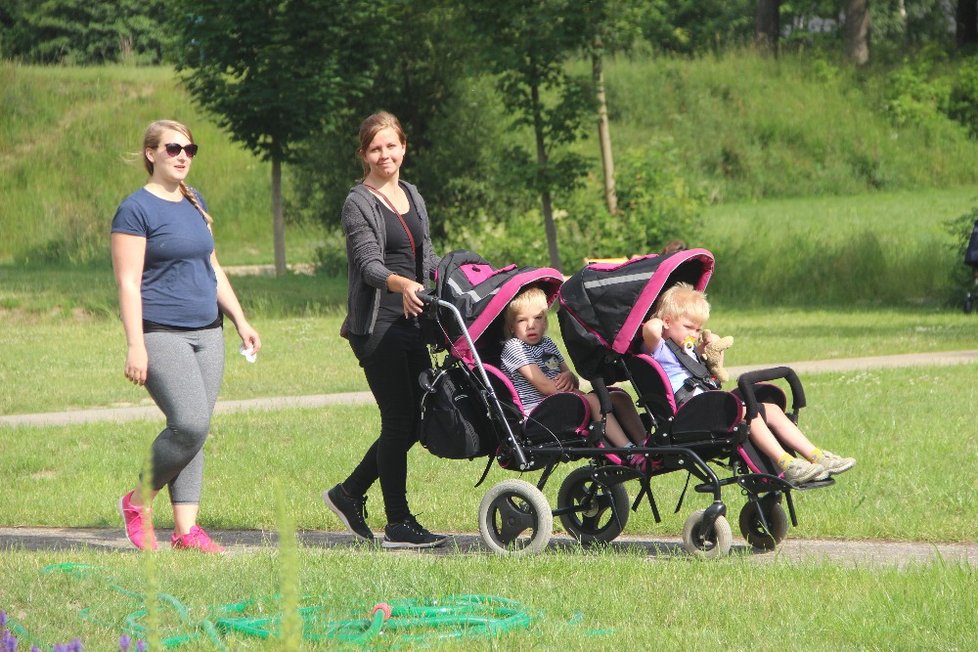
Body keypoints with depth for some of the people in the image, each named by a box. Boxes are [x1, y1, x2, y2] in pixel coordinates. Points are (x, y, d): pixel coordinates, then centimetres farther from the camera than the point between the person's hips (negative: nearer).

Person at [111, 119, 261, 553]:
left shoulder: (195, 204, 15)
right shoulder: (136, 209, -7)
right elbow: (128, 282, -11)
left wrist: (241, 322, 18)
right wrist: (135, 346, -17)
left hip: (207, 333, 7)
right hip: (161, 334, -7)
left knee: (195, 429, 3)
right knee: (191, 424, -18)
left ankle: (185, 529, 5)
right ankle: (138, 501, 2)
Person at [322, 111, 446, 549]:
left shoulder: (413, 198, 17)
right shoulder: (359, 203, -6)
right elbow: (369, 264, -18)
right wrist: (401, 284, -36)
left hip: (411, 322, 7)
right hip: (377, 327, -7)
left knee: (416, 419, 7)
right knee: (399, 418, -8)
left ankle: (349, 493, 22)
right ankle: (398, 524, -2)